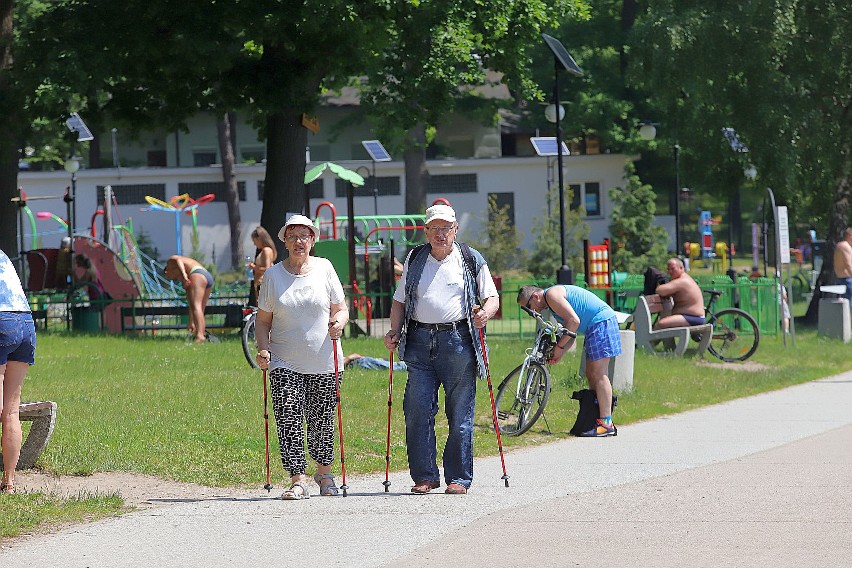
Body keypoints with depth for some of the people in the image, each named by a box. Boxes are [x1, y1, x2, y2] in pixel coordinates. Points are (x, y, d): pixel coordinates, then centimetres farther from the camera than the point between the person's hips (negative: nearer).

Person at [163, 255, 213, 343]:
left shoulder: (171, 261, 22)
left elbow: (178, 260, -6)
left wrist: (184, 275, -23)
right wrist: (191, 322, 36)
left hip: (198, 275, -8)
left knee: (196, 306, -20)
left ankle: (200, 335, -36)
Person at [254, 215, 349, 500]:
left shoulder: (324, 268, 4)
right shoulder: (273, 275, 5)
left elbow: (341, 309, 8)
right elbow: (263, 319, 9)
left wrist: (338, 323, -15)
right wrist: (263, 349, -6)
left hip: (323, 362, 0)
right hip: (285, 364, 0)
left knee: (322, 420, 7)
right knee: (289, 420, -11)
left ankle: (324, 471, 28)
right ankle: (298, 481, -11)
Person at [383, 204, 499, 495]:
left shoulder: (471, 260, 7)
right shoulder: (414, 260, 14)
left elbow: (492, 297, 7)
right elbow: (400, 300, 19)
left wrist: (485, 313, -15)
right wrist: (395, 331, 4)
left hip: (458, 341, -2)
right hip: (420, 342, 2)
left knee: (460, 413, -1)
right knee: (417, 411, -4)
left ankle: (459, 477, 6)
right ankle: (425, 475, 4)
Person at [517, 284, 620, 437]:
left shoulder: (552, 295, -11)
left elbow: (574, 321, -20)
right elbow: (571, 335, 21)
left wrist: (559, 347, -12)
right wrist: (559, 355, 7)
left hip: (601, 322, -11)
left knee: (599, 374, -11)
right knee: (591, 375, 12)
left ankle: (606, 424, -14)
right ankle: (599, 419, 13)